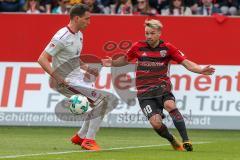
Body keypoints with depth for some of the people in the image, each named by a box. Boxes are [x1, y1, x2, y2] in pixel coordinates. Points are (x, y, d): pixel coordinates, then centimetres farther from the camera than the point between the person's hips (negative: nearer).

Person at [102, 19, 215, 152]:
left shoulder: (167, 47, -1)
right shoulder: (138, 47, 2)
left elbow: (186, 63, -2)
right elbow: (125, 60, 19)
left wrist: (201, 70, -17)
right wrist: (112, 63, -1)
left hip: (162, 87, -1)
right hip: (144, 92, 1)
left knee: (170, 105, -33)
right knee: (156, 123, -17)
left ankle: (186, 141, -30)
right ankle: (173, 141, 13)